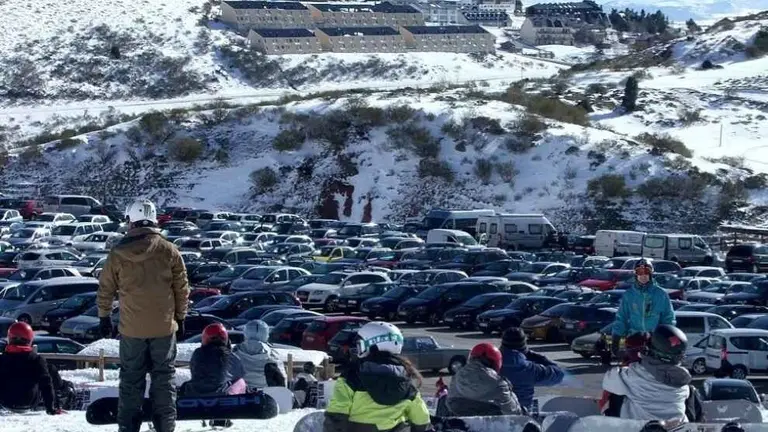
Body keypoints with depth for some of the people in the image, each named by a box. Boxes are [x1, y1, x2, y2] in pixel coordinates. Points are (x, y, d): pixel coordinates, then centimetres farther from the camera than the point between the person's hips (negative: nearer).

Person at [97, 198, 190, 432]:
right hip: (164, 326, 0)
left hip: (131, 327, 0)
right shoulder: (169, 250, -6)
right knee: (164, 377, 8)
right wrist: (180, 318, 12)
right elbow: (181, 288, 0)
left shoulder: (118, 253, -5)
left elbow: (106, 288, 3)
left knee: (131, 378, 10)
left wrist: (104, 317, 16)